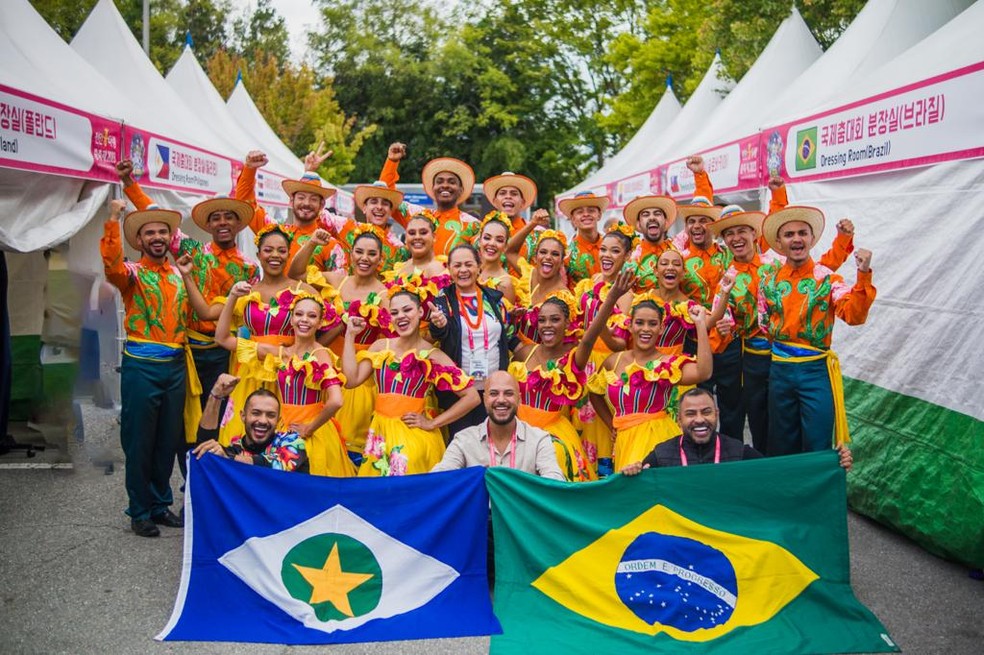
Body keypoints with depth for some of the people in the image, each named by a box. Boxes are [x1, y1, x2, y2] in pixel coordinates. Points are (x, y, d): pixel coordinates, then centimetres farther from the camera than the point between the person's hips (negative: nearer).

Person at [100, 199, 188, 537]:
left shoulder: (180, 275, 13)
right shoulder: (132, 273, -1)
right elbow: (111, 265, -25)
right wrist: (113, 220, -30)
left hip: (175, 366, 5)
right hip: (141, 366, -5)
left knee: (169, 440, 12)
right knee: (139, 441, 2)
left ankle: (160, 504, 26)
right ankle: (140, 512, 14)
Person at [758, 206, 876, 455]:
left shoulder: (827, 279, -5)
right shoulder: (768, 282, 4)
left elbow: (853, 315, -21)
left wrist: (863, 275, -32)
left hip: (816, 371, -3)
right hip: (779, 370, 3)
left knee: (817, 449, 3)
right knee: (781, 446, 15)